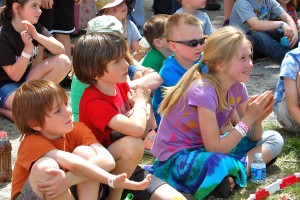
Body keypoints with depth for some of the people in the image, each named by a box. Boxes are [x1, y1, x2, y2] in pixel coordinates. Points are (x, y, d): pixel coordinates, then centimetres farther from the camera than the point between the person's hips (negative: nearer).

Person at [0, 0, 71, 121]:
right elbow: (15, 76, -20)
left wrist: (37, 36, -30)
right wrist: (28, 48, -30)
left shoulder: (35, 28, -5)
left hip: (26, 79, 6)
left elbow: (61, 50, -16)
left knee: (63, 61, -16)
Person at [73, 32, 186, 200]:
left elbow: (144, 130, 10)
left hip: (126, 166, 6)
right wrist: (140, 101, -15)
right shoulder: (93, 101, -23)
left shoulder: (121, 85, 0)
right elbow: (137, 129, -35)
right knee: (133, 144, -35)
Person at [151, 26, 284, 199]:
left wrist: (257, 119, -17)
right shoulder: (203, 91, -26)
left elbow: (253, 138, 5)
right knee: (217, 163, -42)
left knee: (274, 139, 4)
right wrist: (248, 118, -24)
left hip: (208, 146, 9)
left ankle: (239, 170, -11)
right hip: (176, 157, -9)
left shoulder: (238, 88, -1)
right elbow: (214, 149, -27)